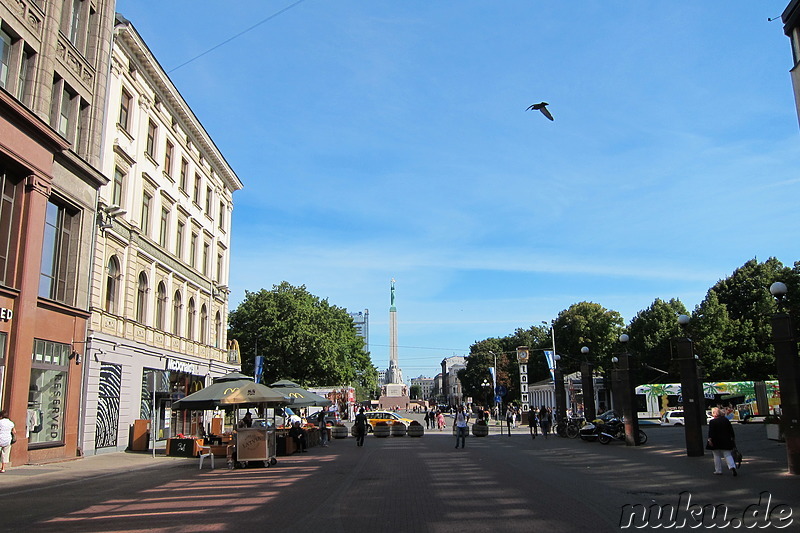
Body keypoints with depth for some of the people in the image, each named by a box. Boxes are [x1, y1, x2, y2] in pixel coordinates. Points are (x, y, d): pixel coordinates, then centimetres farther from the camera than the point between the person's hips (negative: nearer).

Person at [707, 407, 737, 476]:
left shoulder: (712, 422, -10)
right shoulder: (726, 420, 6)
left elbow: (711, 432, -17)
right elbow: (731, 430, 11)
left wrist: (710, 439, -18)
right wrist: (733, 438, 19)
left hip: (716, 442, -4)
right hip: (726, 441, 4)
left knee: (717, 456, 7)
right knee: (727, 455, 8)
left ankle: (718, 471, 11)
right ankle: (732, 466, -15)